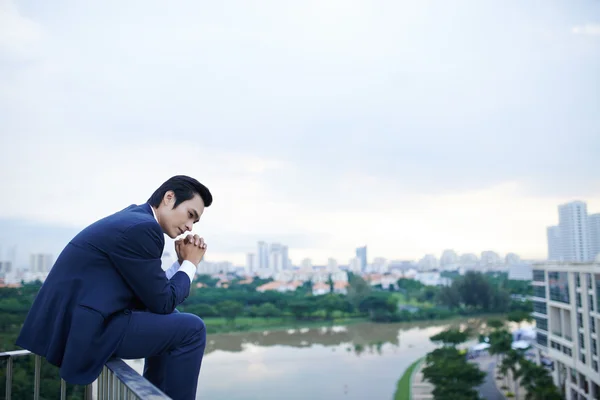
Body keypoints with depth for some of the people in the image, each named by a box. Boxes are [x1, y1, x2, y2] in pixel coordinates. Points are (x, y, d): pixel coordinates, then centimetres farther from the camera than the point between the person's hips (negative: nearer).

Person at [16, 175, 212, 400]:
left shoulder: (132, 219, 15)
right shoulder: (142, 227, -16)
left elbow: (155, 292, 20)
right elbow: (162, 303, -11)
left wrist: (182, 262, 10)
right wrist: (190, 263, 3)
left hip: (68, 322, 11)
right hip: (83, 331, -11)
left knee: (168, 320, 23)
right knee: (191, 329, -8)